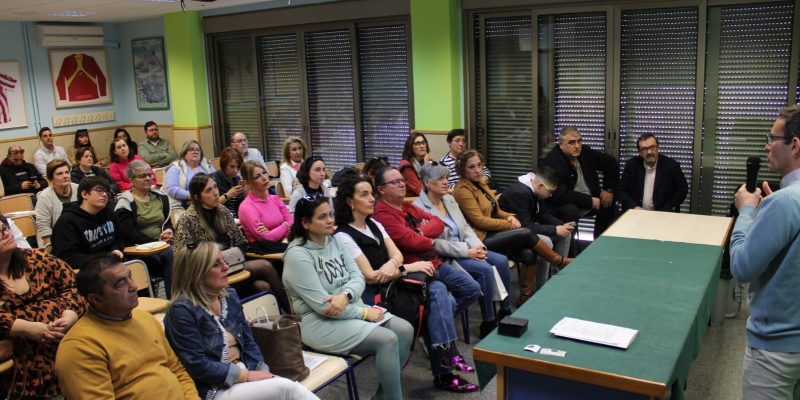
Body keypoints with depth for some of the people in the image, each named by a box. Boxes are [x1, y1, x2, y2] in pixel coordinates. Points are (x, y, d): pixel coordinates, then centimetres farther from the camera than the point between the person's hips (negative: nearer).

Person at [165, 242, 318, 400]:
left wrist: (263, 372, -5)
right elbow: (197, 366, -16)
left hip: (245, 372, 6)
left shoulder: (230, 296, 9)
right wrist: (247, 375, -15)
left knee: (290, 387, -20)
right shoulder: (182, 311, -13)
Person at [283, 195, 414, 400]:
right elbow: (321, 305, -21)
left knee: (405, 330, -9)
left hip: (351, 309, 8)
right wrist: (364, 312, -16)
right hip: (320, 322, -8)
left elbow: (358, 277, 1)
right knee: (387, 340, -23)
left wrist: (345, 296, -22)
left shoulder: (335, 241, 5)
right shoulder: (297, 255, -17)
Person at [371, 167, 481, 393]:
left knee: (472, 289, 6)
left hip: (433, 262, 10)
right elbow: (408, 240, -21)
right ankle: (447, 354, -30)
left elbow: (438, 223, 11)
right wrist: (430, 241, 0)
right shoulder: (382, 213, -12)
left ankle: (438, 325, 12)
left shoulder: (408, 206, 18)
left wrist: (421, 232, -10)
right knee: (441, 294, -34)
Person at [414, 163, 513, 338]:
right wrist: (467, 252, -21)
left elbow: (465, 227, 14)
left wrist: (477, 246, -7)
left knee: (502, 261, -9)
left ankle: (506, 311, 5)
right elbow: (433, 243, -20)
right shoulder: (419, 207, -14)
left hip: (465, 249, 8)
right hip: (444, 257, -8)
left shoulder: (450, 199, 11)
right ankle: (488, 324, -14)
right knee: (485, 269, -25)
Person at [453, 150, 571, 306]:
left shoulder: (480, 184, 15)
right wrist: (509, 225, -12)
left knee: (529, 254, -17)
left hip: (493, 234, 8)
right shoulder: (462, 191, -12)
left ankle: (526, 298, -8)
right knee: (526, 233, -19)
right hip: (482, 239, -8)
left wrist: (509, 217, 1)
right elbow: (480, 221, -17)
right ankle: (560, 261, 1)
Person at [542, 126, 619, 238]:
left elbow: (611, 163, 12)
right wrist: (589, 201, -26)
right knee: (570, 210, -34)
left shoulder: (585, 152, -3)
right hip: (564, 204, -8)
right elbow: (559, 195, -31)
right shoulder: (552, 161, -24)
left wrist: (609, 189, 4)